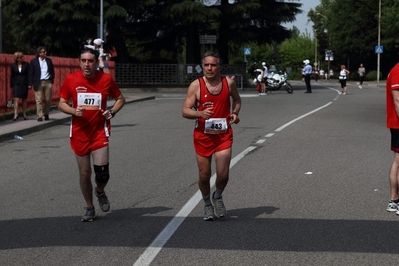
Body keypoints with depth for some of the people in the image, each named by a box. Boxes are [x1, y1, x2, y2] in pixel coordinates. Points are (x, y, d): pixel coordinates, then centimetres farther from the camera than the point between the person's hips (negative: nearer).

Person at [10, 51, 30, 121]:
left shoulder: (26, 64, 1)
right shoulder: (13, 66, 2)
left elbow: (28, 74, 1)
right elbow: (12, 76, 5)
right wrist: (11, 86, 3)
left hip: (24, 84, 1)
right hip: (16, 84, -1)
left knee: (24, 99, 9)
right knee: (16, 99, -12)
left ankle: (24, 114, 20)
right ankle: (15, 114, -18)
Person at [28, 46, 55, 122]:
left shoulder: (49, 61, 10)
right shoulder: (33, 61, 3)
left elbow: (52, 72, 13)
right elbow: (31, 73, 2)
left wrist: (52, 81, 4)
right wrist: (30, 83, -4)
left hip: (48, 82, 2)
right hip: (38, 83, -2)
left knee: (48, 99, 5)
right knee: (39, 100, -4)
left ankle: (46, 114, 22)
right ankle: (40, 116, -2)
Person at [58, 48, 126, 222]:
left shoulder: (106, 79, -5)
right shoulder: (71, 80, -4)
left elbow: (120, 99, 10)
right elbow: (62, 104, 4)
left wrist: (112, 112, -8)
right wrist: (73, 111, -16)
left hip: (99, 131, -1)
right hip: (79, 132, 1)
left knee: (102, 171, -11)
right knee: (84, 172, 6)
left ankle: (100, 192, 25)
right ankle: (89, 208, 25)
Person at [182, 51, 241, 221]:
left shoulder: (229, 83, -2)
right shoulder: (196, 85, -8)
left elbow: (236, 100, 19)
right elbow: (185, 111, -10)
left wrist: (235, 113, -1)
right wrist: (200, 114, -29)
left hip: (223, 135, 1)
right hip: (203, 135, -1)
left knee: (223, 173, -9)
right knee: (204, 175, 7)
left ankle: (218, 197, 24)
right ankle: (207, 204, 33)